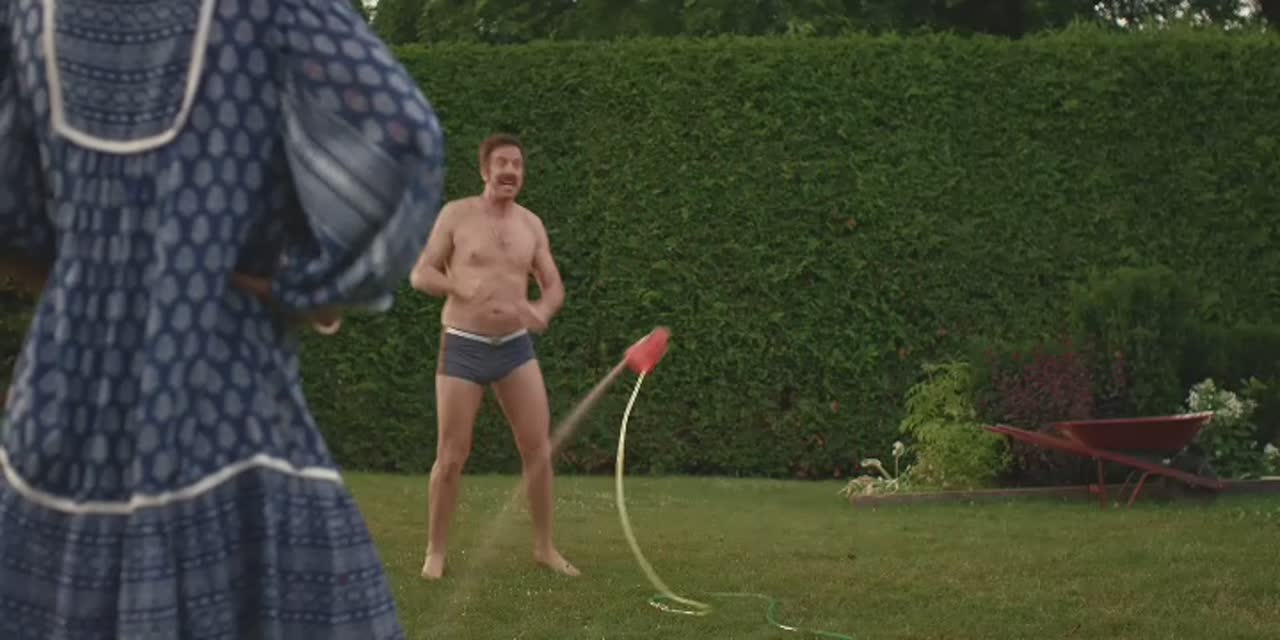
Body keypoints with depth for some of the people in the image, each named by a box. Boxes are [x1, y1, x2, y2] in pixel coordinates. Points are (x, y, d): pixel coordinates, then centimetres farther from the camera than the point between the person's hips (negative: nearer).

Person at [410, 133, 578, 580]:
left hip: (515, 346, 3)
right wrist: (465, 289, -22)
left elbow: (554, 286, 8)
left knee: (538, 448, 0)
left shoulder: (531, 224, 6)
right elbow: (420, 275, -5)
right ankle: (436, 551, 11)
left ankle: (544, 547, 11)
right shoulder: (457, 215, -4)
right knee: (452, 456, -2)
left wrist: (543, 309, -15)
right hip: (463, 346, -3)